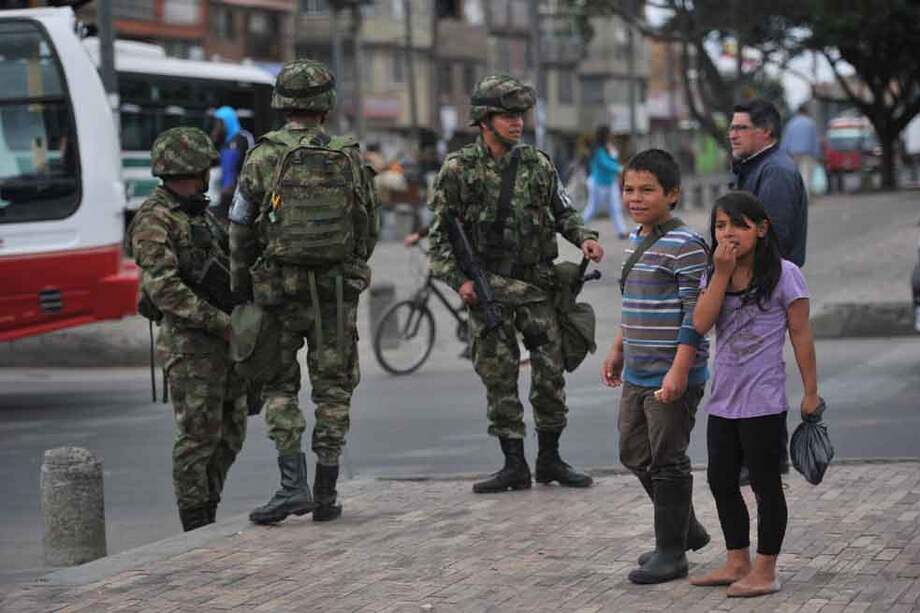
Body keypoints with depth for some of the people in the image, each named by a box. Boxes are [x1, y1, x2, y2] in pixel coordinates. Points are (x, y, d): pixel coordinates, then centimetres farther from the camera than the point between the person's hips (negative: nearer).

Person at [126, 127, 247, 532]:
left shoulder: (200, 214, 17)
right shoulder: (154, 221, -11)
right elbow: (165, 289, -20)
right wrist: (220, 322, -21)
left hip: (224, 342, 9)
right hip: (189, 343, -9)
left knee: (230, 433, 11)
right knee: (198, 436, -4)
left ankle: (207, 519, 20)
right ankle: (197, 529, 4)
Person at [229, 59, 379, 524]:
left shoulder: (263, 157, -6)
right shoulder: (349, 157, 0)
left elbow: (241, 231, -3)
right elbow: (369, 227, 8)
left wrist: (241, 290, 9)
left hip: (278, 288, -1)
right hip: (336, 288, 2)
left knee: (279, 388, 8)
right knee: (333, 389, 9)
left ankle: (293, 485, -7)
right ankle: (326, 495, 8)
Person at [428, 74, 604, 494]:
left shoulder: (538, 164, 6)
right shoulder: (459, 169, -3)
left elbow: (562, 212, 16)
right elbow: (440, 234, -3)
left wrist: (584, 238, -3)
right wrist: (458, 280, -14)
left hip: (537, 285, 2)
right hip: (488, 287, -2)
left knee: (551, 371, 2)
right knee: (499, 377, 1)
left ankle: (550, 459, 15)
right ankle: (514, 465, 9)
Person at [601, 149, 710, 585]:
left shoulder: (685, 246, -16)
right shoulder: (636, 241, 12)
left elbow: (695, 315, -19)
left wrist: (678, 371, -24)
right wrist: (618, 350, 25)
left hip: (671, 379, -9)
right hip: (636, 376, 9)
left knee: (668, 462, 0)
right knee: (635, 455, 16)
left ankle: (671, 552, 11)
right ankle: (686, 528, 31)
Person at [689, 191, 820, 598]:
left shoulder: (783, 274, -9)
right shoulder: (713, 275, 7)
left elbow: (800, 335, -7)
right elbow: (701, 324, -8)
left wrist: (811, 392, -6)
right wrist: (722, 273, -14)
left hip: (763, 402, -7)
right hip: (723, 399, 7)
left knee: (765, 484, 3)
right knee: (721, 482, 14)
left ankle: (765, 571, 11)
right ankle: (737, 563, 27)